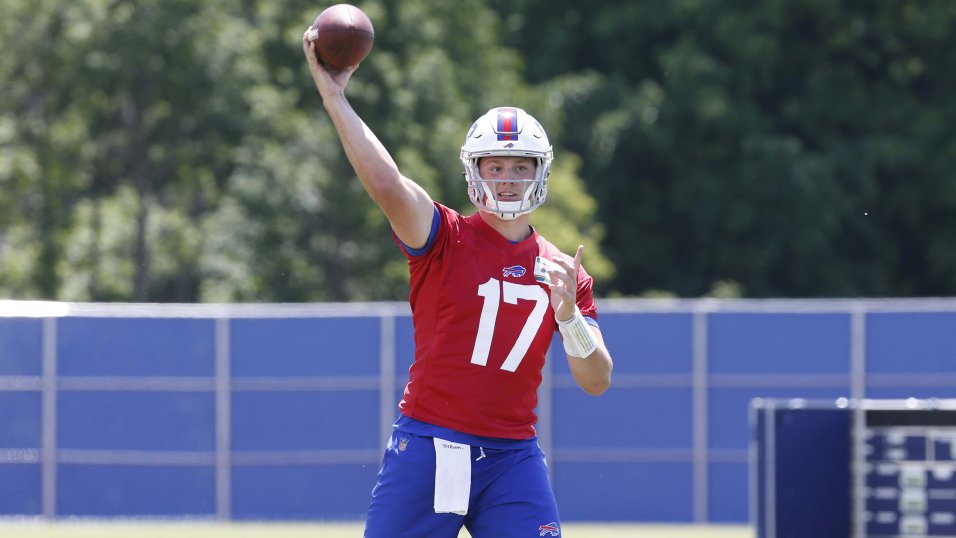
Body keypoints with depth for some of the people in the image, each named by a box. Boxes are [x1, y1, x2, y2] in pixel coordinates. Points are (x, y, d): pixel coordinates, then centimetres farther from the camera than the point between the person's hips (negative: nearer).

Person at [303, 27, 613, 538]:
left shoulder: (562, 272, 10)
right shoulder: (446, 238, 0)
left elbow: (596, 382, 5)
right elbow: (385, 183, -19)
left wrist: (569, 315, -13)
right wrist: (334, 96, -24)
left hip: (513, 457, 2)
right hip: (428, 449, -2)